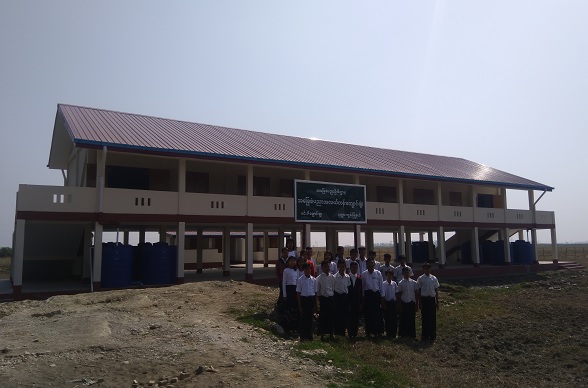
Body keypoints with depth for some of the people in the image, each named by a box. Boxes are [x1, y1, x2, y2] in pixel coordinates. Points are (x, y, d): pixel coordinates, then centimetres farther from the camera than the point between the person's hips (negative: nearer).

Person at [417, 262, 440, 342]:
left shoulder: (434, 278, 3)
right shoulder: (420, 278, -1)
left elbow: (436, 290, 7)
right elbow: (419, 291, 1)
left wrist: (437, 302, 6)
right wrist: (419, 302, -2)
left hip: (432, 299, 1)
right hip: (424, 299, -1)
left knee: (432, 317, 4)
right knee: (424, 317, 5)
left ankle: (432, 336, 14)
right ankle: (425, 335, 15)